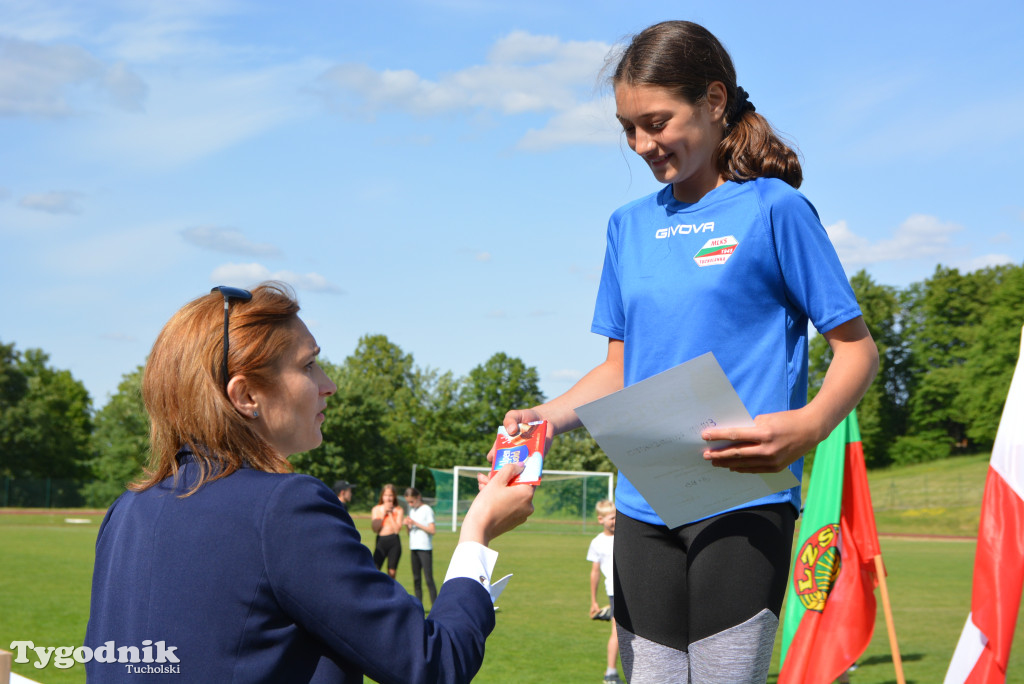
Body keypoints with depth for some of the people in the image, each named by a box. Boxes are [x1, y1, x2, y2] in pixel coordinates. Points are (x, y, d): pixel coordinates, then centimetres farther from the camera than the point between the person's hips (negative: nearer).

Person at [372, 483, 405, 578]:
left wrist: (390, 513, -5)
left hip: (394, 542, 0)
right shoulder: (376, 509, 9)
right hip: (380, 541, 0)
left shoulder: (399, 510, 5)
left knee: (392, 572, 0)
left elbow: (397, 529, -6)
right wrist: (383, 513, -4)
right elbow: (375, 529, -2)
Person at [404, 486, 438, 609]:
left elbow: (432, 530, -13)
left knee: (428, 578, -9)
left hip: (425, 548, -7)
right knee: (416, 578, 5)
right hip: (414, 548, 7)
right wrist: (407, 525, -2)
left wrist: (415, 523, -14)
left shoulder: (427, 510, -5)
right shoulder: (412, 511, 15)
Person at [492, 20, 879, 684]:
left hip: (743, 501, -5)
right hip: (644, 505, 5)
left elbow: (857, 347, -2)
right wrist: (548, 416, -1)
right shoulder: (630, 225, 14)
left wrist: (808, 426, -23)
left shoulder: (773, 208, -2)